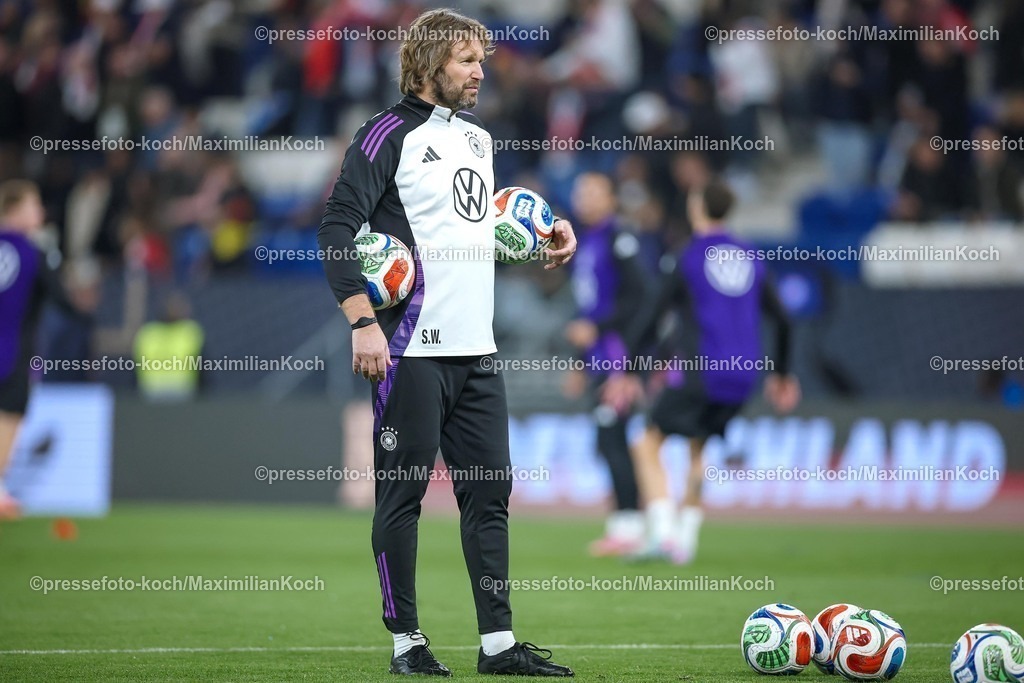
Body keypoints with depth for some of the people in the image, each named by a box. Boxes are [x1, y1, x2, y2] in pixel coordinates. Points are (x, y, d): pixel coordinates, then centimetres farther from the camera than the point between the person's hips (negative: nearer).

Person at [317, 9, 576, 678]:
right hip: (413, 348, -8)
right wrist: (364, 322, -19)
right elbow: (337, 228, -13)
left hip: (476, 348, 8)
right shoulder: (391, 134, -7)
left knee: (491, 490, 7)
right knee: (402, 492, 0)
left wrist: (541, 238, 12)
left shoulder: (479, 138, 16)